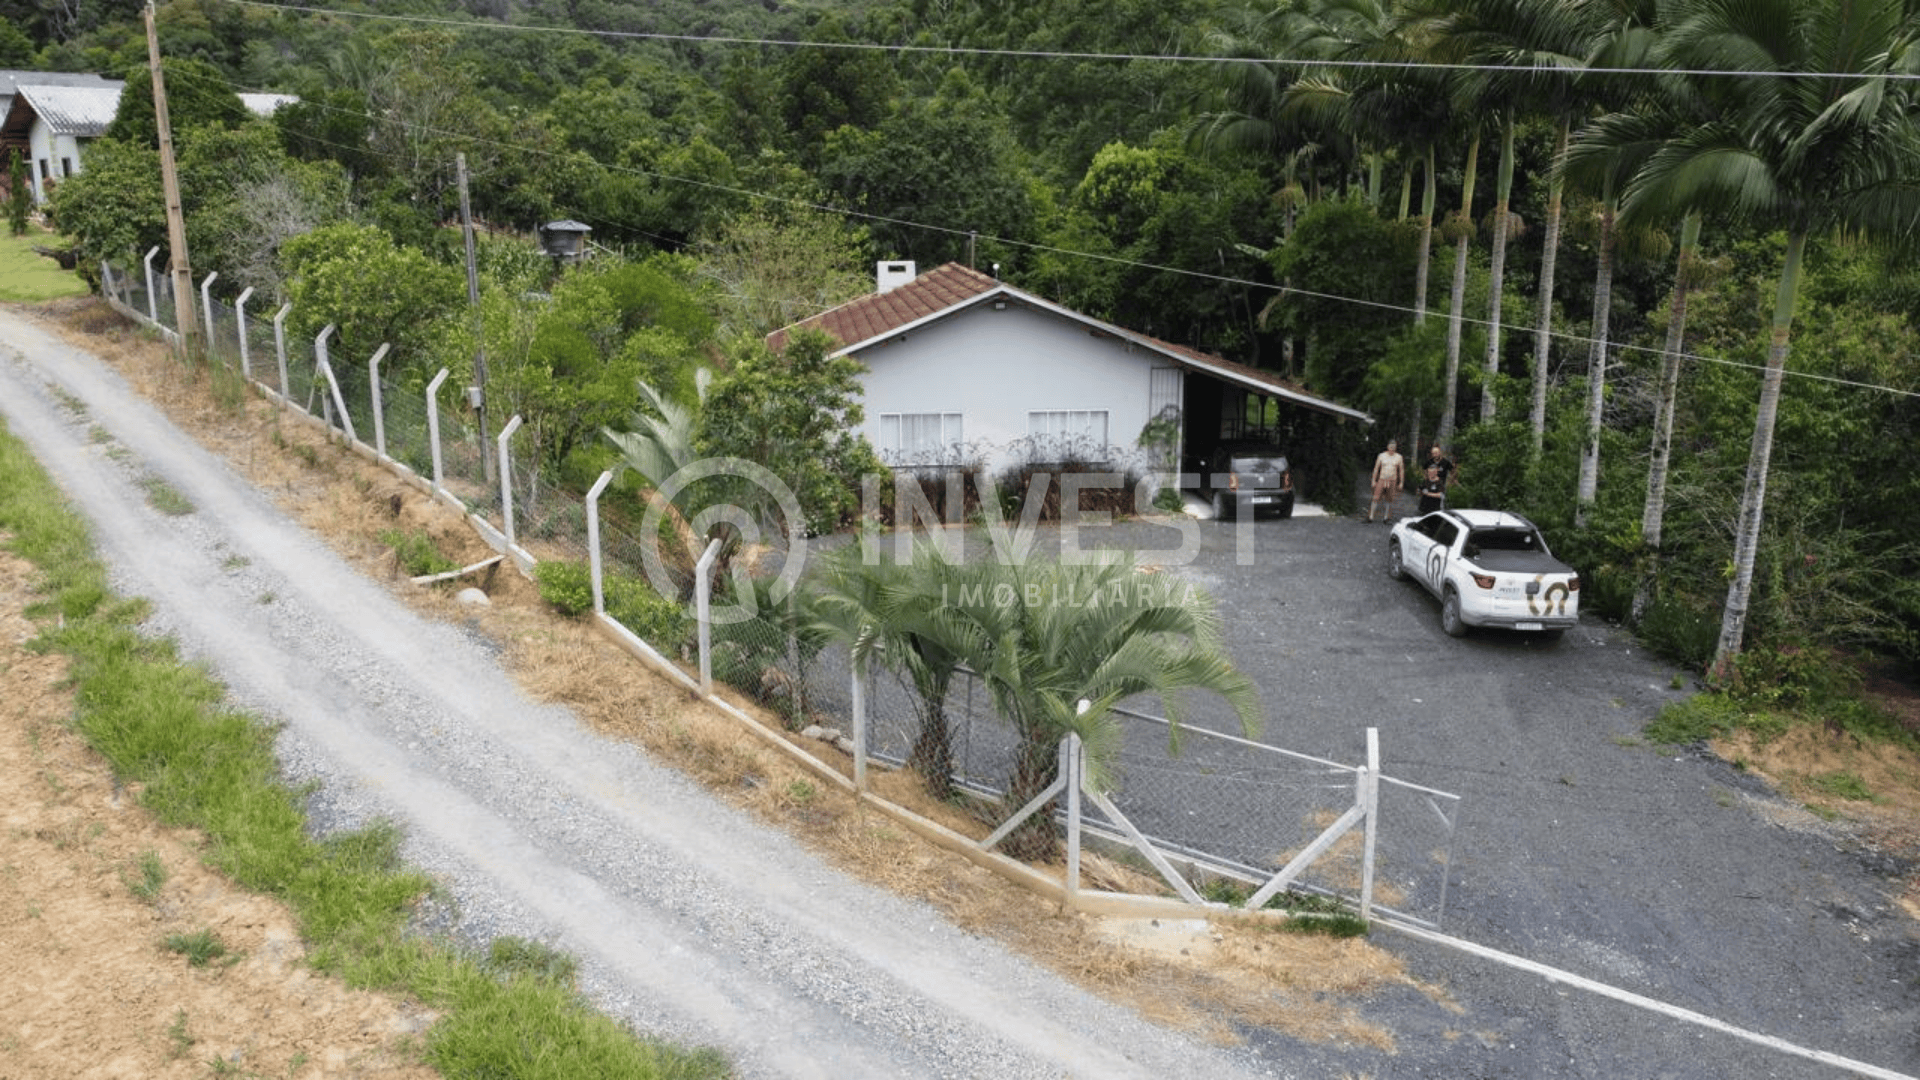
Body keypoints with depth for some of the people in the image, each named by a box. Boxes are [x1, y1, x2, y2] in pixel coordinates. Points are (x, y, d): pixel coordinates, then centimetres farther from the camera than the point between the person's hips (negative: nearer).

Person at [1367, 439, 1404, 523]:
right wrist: (1373, 481, 1)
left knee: (1389, 500, 7)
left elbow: (1401, 471, 7)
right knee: (1376, 499, -7)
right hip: (1381, 480, -1)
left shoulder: (1399, 457, 2)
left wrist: (1401, 483, 3)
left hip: (1392, 481, 1)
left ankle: (1387, 518, 17)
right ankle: (1370, 517, -2)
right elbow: (1376, 468, 4)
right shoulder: (1381, 456, 0)